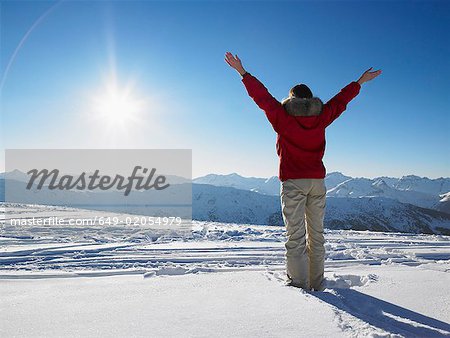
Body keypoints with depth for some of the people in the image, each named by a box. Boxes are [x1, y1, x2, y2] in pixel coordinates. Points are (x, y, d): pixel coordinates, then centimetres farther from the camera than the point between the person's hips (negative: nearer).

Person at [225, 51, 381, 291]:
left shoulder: (282, 116, -2)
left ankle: (299, 283, 2)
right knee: (316, 234, 11)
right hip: (317, 181, 4)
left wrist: (243, 73, 15)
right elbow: (341, 100, 22)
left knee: (295, 235, -1)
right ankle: (317, 283, 18)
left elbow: (262, 96, 5)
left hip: (292, 181, -4)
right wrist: (360, 82, 38)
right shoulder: (321, 117, 8)